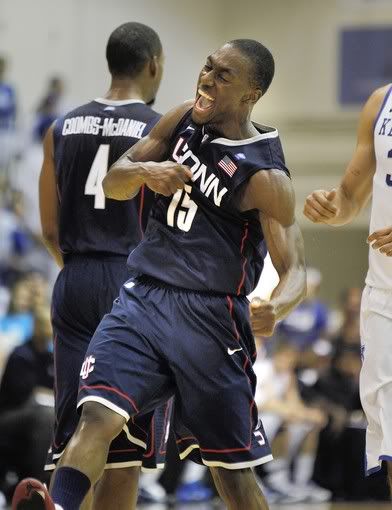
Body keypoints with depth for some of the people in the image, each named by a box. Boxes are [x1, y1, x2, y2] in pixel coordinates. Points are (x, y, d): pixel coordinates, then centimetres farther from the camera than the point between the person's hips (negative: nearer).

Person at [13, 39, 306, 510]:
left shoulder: (264, 177, -12)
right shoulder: (182, 121, 6)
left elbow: (294, 269, -13)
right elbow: (113, 184, 11)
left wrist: (276, 307, -36)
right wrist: (146, 171, -12)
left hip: (209, 316, -4)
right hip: (143, 295, 5)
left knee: (231, 469, 4)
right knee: (97, 415, -18)